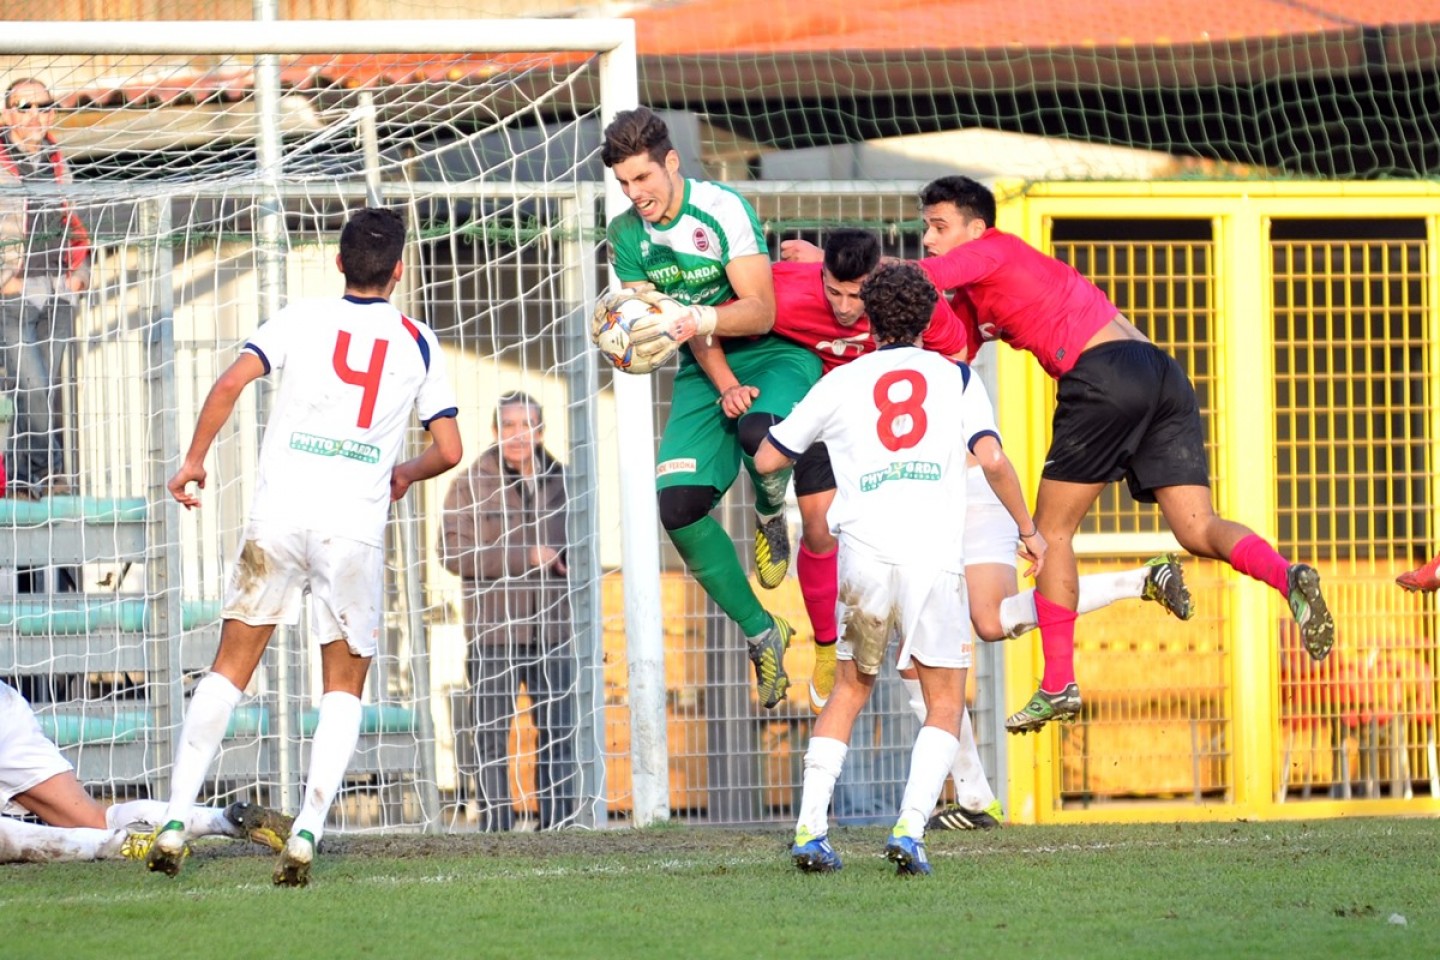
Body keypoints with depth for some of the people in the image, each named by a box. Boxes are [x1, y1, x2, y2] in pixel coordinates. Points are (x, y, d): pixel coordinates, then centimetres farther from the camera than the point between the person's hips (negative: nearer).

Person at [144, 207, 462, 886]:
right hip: (355, 526, 0)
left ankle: (177, 817, 1)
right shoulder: (417, 343, 9)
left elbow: (230, 382, -8)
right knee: (344, 685, 11)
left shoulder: (302, 320, 6)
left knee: (230, 669, 9)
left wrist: (194, 460, 4)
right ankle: (308, 828, -7)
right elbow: (448, 450, 6)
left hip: (279, 516, 0)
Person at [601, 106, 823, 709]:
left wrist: (703, 320, -40)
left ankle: (770, 516, -2)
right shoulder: (627, 236, -1)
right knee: (677, 504, -15)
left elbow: (761, 312, -21)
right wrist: (723, 383, -18)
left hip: (774, 354, -5)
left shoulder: (721, 209, -17)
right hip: (703, 371, 5)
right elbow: (675, 321, -3)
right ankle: (760, 633, 1)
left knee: (759, 432, -40)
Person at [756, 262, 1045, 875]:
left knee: (850, 689, 18)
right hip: (935, 554, -1)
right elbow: (992, 459, 1)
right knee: (945, 705, 9)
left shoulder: (840, 383, 16)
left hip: (863, 553, 1)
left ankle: (810, 829, 7)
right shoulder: (955, 376, 13)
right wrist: (1028, 529, 13)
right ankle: (910, 829, -10)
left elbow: (767, 459, 22)